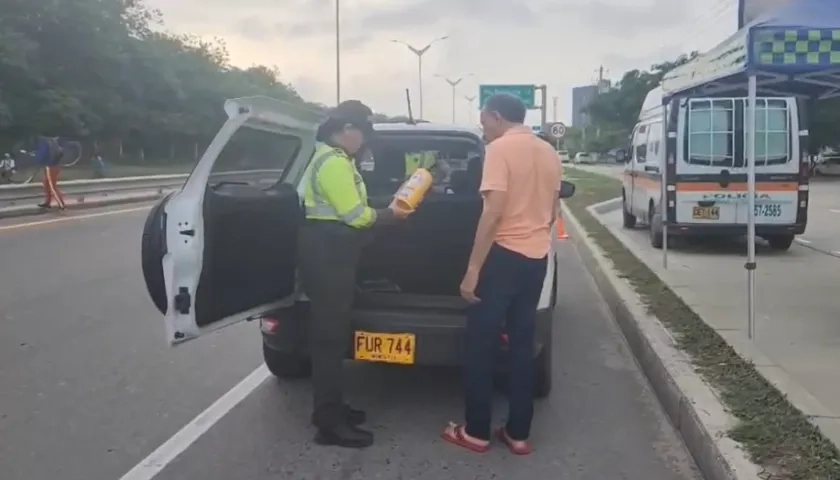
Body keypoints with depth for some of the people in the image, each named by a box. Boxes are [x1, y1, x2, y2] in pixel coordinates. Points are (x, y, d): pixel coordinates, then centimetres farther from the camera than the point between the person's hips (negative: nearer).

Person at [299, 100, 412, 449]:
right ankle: (329, 424, -2)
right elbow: (355, 216, -18)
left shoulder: (333, 158, 19)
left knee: (332, 332, 15)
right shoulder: (334, 162, -15)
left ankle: (331, 409, 25)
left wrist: (381, 213, 8)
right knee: (329, 335, -8)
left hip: (330, 250, 11)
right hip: (326, 252, -11)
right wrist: (389, 215, -3)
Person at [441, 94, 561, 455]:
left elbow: (494, 212, -20)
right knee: (522, 345, 12)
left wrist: (472, 269, -18)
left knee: (481, 346, 4)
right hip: (537, 257, 7)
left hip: (503, 254, -7)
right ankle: (518, 434, 17)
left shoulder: (500, 148, -12)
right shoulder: (549, 153, 12)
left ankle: (476, 432, 11)